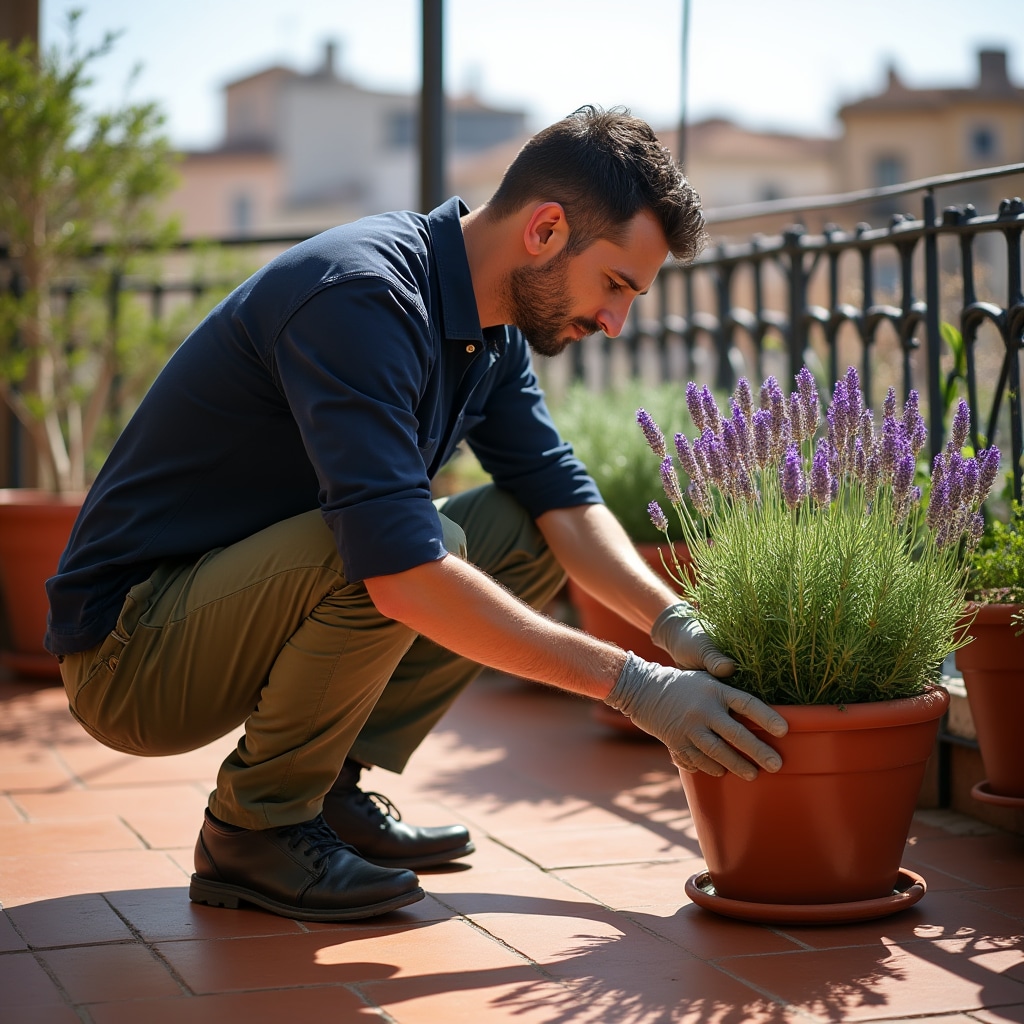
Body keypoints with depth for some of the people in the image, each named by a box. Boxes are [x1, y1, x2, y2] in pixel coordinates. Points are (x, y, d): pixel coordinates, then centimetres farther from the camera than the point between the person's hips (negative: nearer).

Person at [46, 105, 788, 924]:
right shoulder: (361, 296, -27)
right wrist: (634, 685, -32)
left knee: (524, 533, 2)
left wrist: (679, 627, -12)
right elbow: (404, 572, -36)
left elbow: (564, 500, 4)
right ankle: (254, 831, -11)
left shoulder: (494, 326, 4)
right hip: (132, 649, -9)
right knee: (428, 545, -31)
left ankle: (331, 788, 4)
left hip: (238, 598, 9)